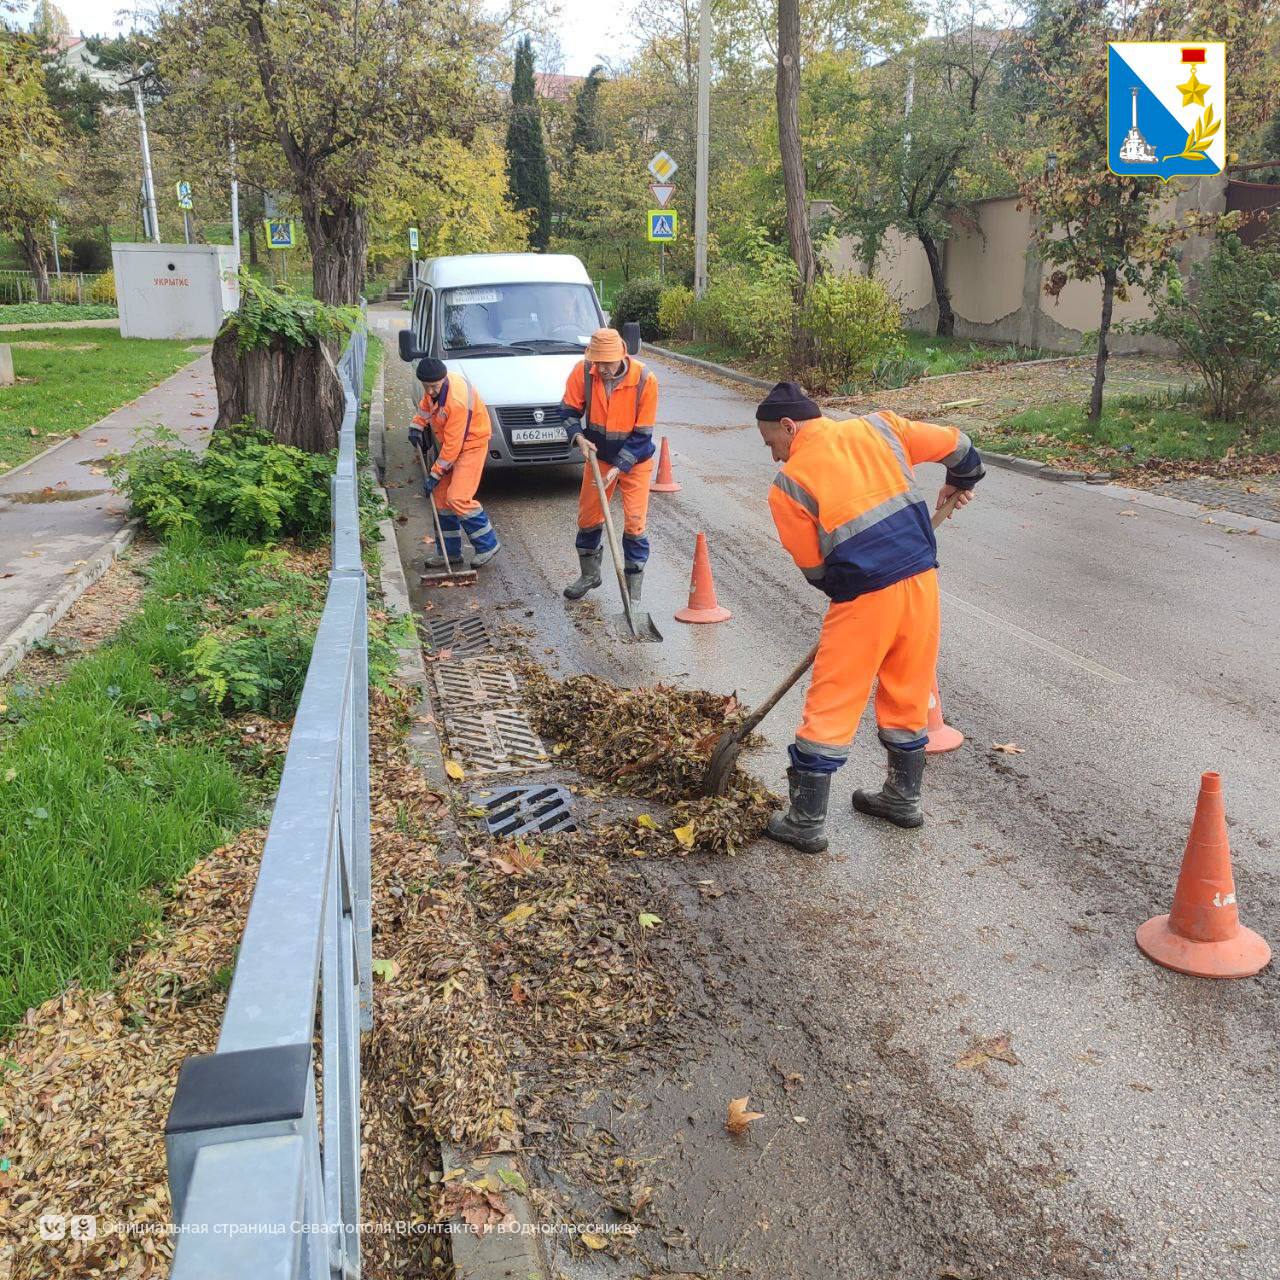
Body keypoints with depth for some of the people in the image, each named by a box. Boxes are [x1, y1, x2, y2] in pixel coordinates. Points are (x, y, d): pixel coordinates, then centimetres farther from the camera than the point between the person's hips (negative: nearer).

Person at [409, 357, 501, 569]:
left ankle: (487, 545, -5)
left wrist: (435, 475, -22)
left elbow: (452, 445, -28)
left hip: (471, 444, -9)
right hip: (450, 443, 9)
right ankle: (450, 551, 17)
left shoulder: (457, 400, -32)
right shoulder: (433, 386, -7)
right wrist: (416, 426, 6)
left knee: (457, 497, -19)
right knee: (440, 496, 7)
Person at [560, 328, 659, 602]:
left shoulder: (644, 380, -24)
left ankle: (633, 592, 5)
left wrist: (617, 469, -23)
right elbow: (569, 410, -2)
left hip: (634, 460, -3)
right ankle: (589, 575, 36)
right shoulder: (582, 371, -18)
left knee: (634, 523, -7)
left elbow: (642, 434, -19)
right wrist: (578, 437, -21)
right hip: (598, 456, 3)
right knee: (588, 517, 13)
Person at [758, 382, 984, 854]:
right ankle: (903, 797, 37)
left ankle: (805, 822, 13)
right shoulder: (877, 426, 7)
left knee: (830, 708, 6)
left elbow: (814, 569, 0)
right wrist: (961, 482, 34)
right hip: (923, 582, 6)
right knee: (908, 698, 21)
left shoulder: (788, 486, -5)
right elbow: (957, 444, 14)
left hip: (863, 599, -5)